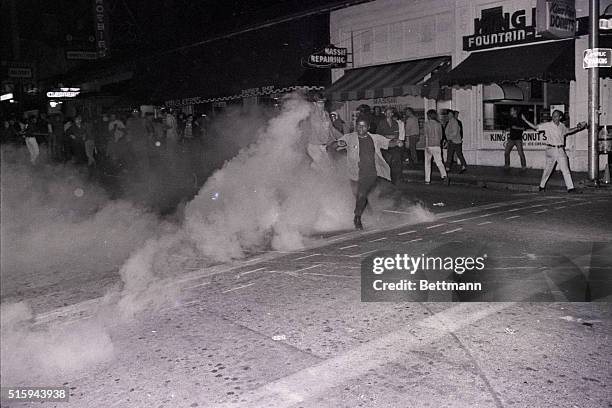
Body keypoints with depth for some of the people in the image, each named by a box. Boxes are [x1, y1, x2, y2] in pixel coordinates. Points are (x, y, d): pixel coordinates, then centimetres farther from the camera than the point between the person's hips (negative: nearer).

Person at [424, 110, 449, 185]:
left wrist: (427, 146, -17)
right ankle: (444, 176, -22)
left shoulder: (426, 124, -6)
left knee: (427, 163, 12)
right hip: (437, 146, 2)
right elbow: (440, 136, 10)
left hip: (429, 145, -2)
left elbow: (426, 136, -13)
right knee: (439, 163, 1)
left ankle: (427, 180, 15)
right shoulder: (438, 124, 5)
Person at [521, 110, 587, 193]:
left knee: (565, 169, -3)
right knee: (548, 169, 8)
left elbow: (568, 131, 30)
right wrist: (525, 120, -10)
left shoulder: (562, 126, 9)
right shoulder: (547, 125, -3)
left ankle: (570, 187, -1)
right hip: (551, 149, -3)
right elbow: (535, 127, -3)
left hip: (560, 150, 3)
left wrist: (578, 128, 23)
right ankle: (542, 186, 24)